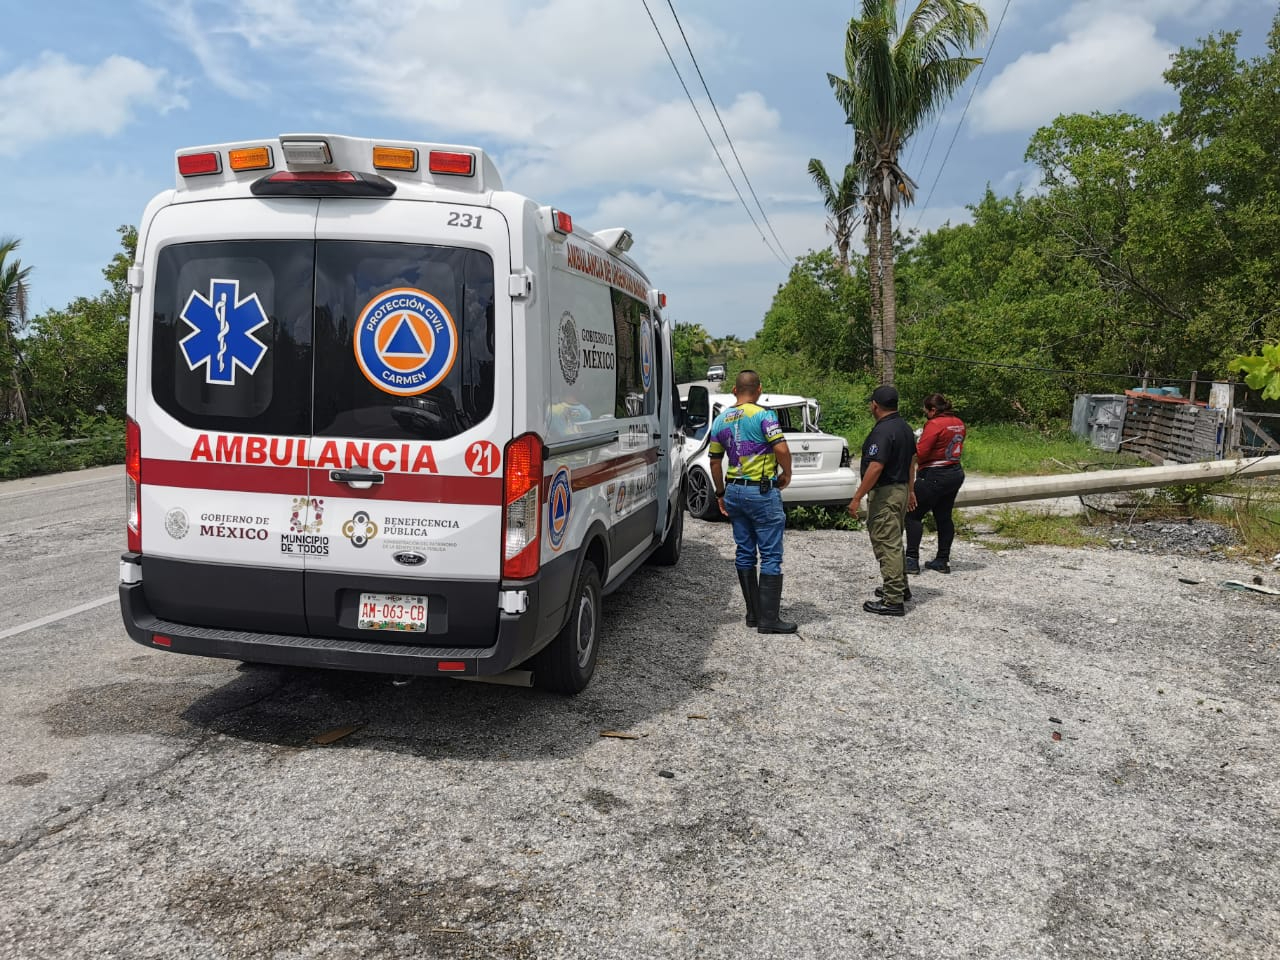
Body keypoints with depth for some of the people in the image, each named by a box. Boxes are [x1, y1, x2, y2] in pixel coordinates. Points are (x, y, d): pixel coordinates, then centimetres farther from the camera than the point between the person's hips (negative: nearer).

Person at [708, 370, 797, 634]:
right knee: (771, 556, -1)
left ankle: (753, 613, 19)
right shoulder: (762, 415, -10)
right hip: (762, 492, -6)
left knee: (744, 553, 13)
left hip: (734, 491, 6)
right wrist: (787, 474, -2)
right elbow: (781, 449, -21)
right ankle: (768, 619, -1)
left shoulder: (721, 420, 9)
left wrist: (720, 494, 21)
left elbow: (715, 462, 13)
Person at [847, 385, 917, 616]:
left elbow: (875, 467, -26)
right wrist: (910, 490, 27)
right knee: (894, 542, 23)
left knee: (886, 545, -6)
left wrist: (857, 498, -22)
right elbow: (911, 461, 18)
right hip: (901, 490, 10)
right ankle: (900, 588, 35)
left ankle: (893, 601, -3)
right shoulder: (905, 427, 11)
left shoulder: (883, 431, -20)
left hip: (885, 493, -10)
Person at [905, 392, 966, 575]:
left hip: (935, 476, -9)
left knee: (913, 515, -1)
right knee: (944, 517, 14)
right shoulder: (959, 423, 10)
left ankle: (912, 560, -4)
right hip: (956, 473, 9)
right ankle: (943, 560, 17)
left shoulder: (934, 424, -16)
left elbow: (921, 453, -19)